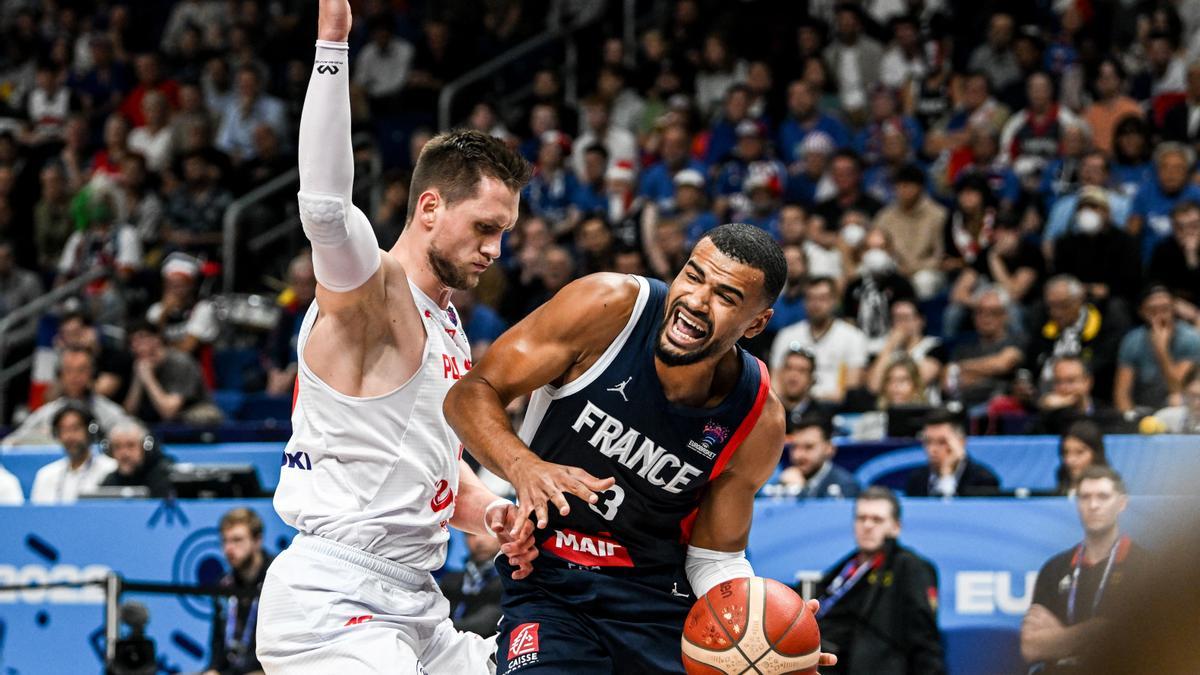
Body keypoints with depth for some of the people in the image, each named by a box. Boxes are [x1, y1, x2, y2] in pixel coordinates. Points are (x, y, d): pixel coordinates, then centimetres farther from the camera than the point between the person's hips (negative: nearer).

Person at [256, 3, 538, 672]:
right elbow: (325, 207, -32)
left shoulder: (450, 327, 18)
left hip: (417, 607, 10)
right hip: (331, 607, -10)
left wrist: (491, 512, 7)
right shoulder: (371, 287, -10)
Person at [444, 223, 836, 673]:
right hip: (549, 586, -2)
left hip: (662, 601, 3)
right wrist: (523, 467, -32)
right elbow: (471, 394, -12)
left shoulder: (759, 422, -8)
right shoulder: (608, 306, -16)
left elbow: (716, 559, 3)